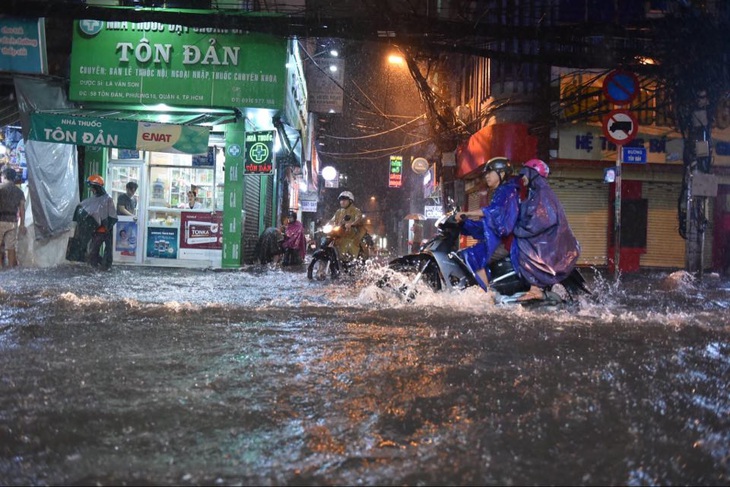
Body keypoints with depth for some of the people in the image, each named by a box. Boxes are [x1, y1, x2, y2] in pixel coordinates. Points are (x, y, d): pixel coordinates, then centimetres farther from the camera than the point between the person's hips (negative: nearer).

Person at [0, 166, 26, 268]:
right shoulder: (19, 191, 10)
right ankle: (12, 266, 6)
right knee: (11, 247, 7)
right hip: (13, 221, 4)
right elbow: (22, 209, 8)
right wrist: (22, 224, 12)